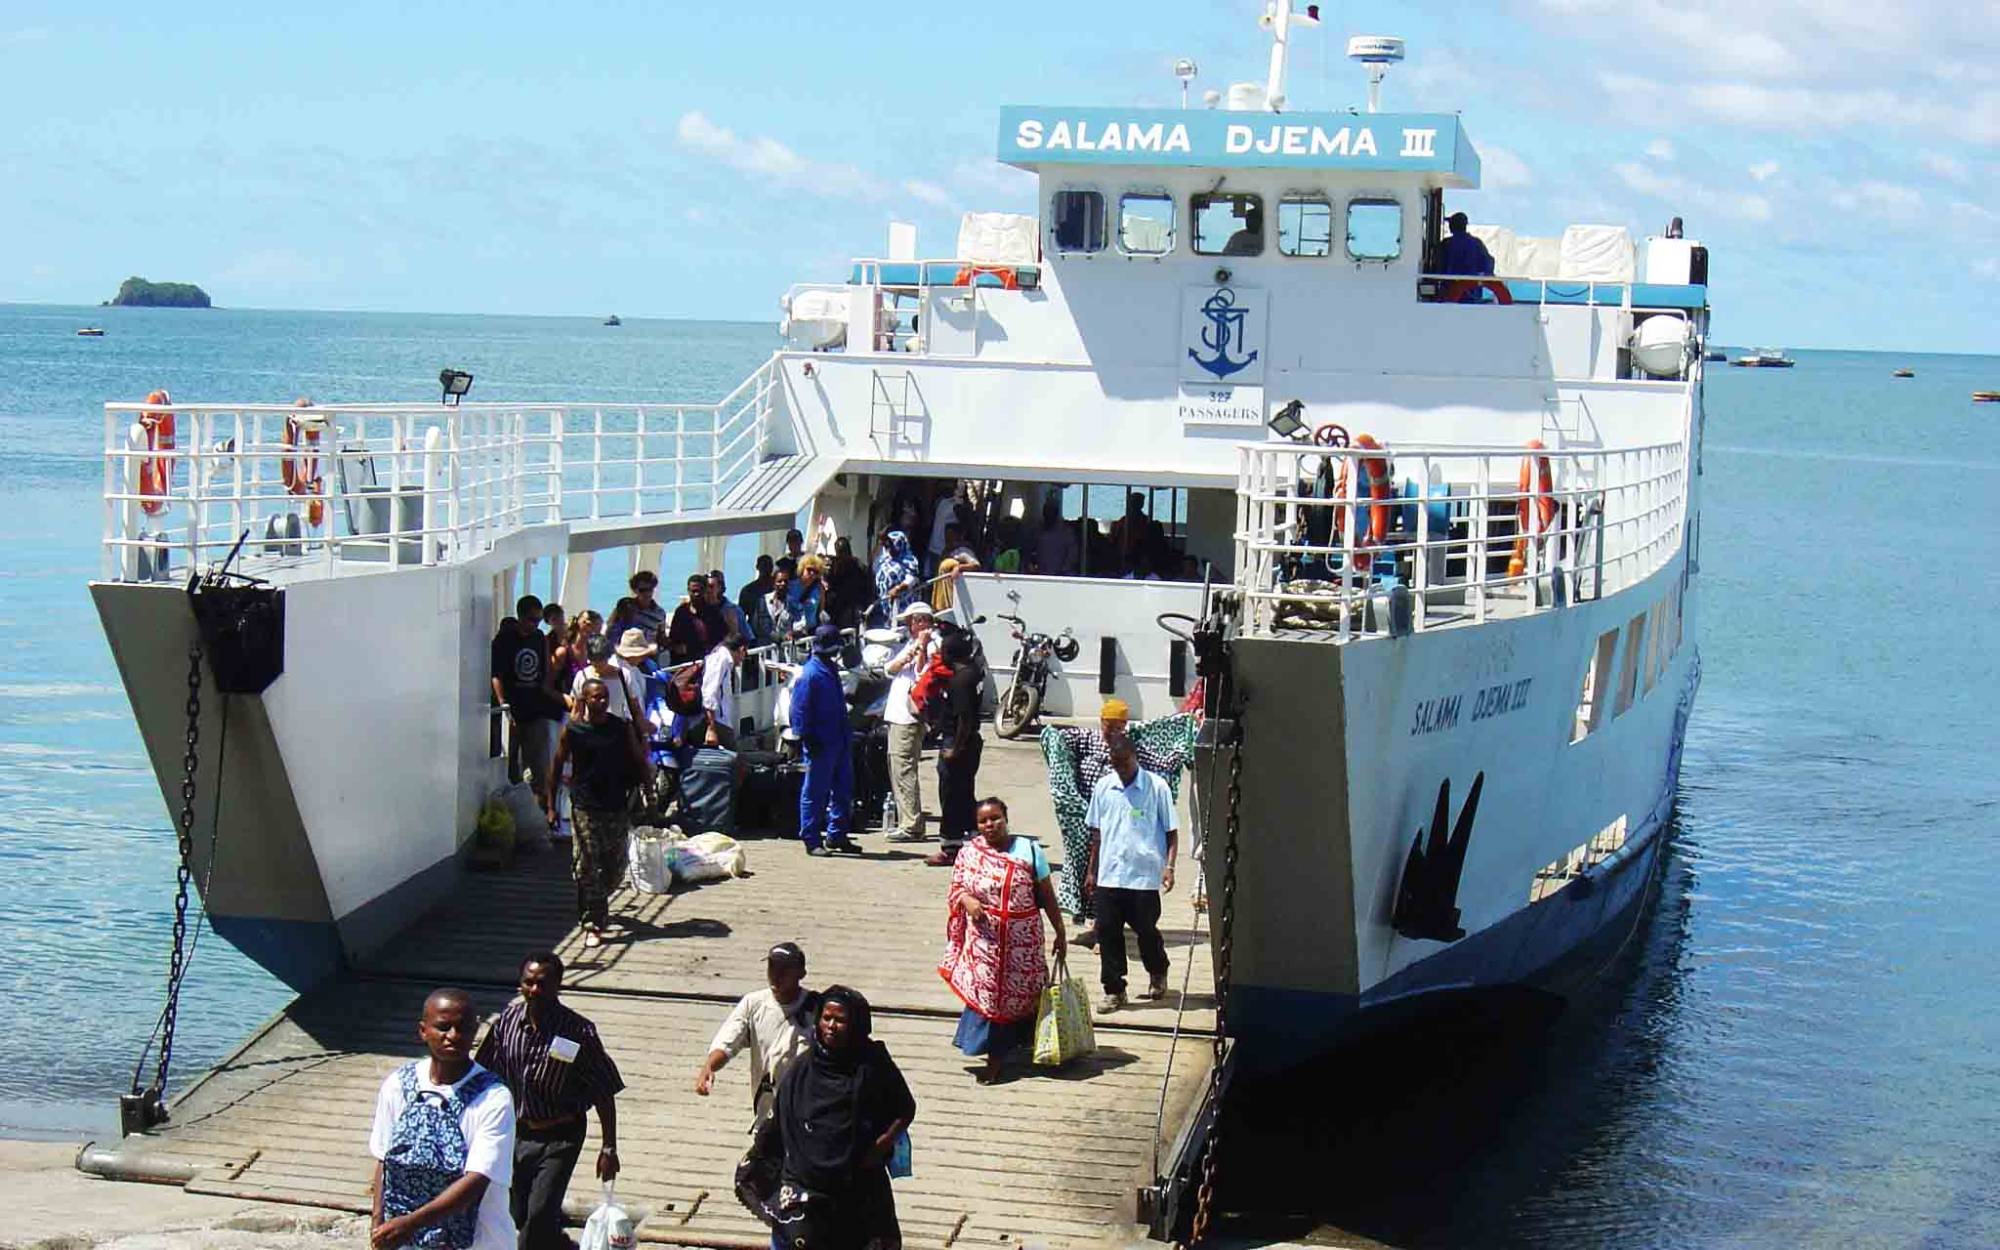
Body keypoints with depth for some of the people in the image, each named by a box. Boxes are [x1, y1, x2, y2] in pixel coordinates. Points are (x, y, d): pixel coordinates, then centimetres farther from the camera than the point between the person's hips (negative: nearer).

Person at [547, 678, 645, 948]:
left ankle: (599, 905, 38)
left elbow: (638, 763, 11)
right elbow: (558, 766, 3)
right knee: (587, 867, -5)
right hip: (585, 808, -3)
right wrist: (551, 806, 2)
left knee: (615, 867, 10)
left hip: (617, 806, 3)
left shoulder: (621, 728, 2)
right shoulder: (572, 730, -3)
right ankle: (592, 925, -1)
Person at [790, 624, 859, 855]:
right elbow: (800, 710, -15)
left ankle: (837, 835, 22)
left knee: (843, 790, 13)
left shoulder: (831, 669, 15)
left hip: (840, 740, 9)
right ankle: (812, 840, 4)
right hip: (821, 743, -9)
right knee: (815, 792, -2)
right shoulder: (809, 674, -13)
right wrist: (807, 739, -18)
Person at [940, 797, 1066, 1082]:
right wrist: (966, 899, -16)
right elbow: (955, 889, 8)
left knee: (1020, 993, 9)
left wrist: (1060, 933, 3)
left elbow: (1047, 896, 1)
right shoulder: (968, 853, 0)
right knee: (988, 994, 2)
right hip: (984, 939, 0)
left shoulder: (1028, 850, -3)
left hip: (1022, 939, 0)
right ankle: (994, 1059, 11)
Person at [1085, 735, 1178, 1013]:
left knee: (1146, 930, 6)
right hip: (1109, 876, 3)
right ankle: (1114, 990, 13)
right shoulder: (1103, 787, 6)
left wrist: (1169, 866, -12)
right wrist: (1091, 871, 14)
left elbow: (1171, 831, -1)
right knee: (1108, 931, 2)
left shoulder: (1156, 787, -6)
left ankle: (1158, 974, 34)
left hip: (1145, 876, -3)